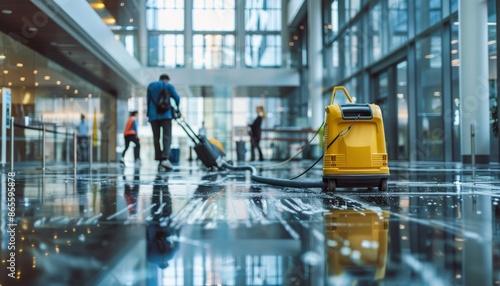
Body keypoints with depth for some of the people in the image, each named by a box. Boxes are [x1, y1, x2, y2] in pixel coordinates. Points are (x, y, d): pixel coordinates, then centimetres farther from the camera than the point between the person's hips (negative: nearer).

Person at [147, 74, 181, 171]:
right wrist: (176, 107, 23)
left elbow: (148, 100, 17)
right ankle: (165, 158, -24)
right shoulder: (168, 86, 7)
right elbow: (177, 98, 5)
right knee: (167, 136, -7)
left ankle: (159, 160, 1)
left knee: (156, 137, 6)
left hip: (153, 115, 4)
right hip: (165, 114, -3)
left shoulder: (150, 86, 17)